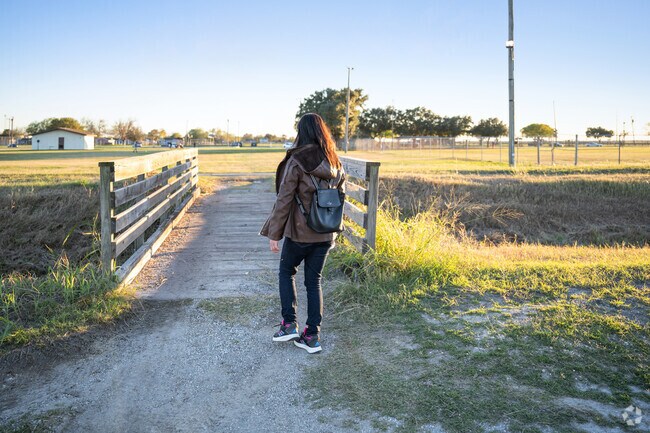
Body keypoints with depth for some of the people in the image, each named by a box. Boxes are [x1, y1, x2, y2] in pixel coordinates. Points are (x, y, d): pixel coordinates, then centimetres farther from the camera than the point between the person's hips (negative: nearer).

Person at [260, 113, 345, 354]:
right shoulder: (335, 163, 4)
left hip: (300, 233, -5)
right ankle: (313, 336, 18)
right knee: (314, 281, 15)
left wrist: (274, 234, -8)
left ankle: (289, 324, 15)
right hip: (325, 234, 5)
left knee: (286, 272, 19)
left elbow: (284, 200, -14)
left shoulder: (296, 162, -14)